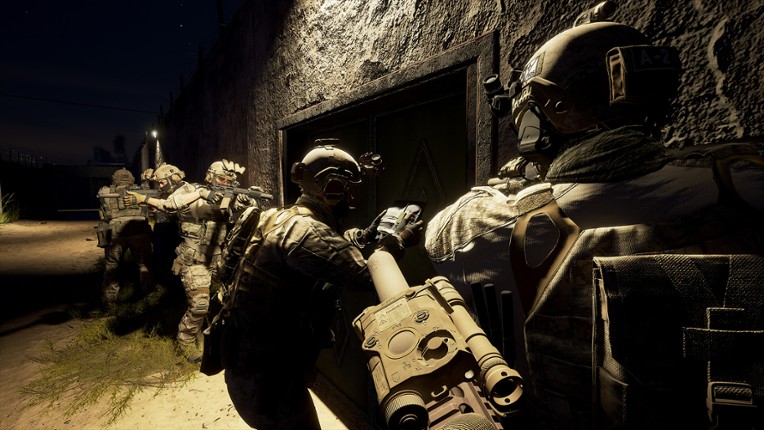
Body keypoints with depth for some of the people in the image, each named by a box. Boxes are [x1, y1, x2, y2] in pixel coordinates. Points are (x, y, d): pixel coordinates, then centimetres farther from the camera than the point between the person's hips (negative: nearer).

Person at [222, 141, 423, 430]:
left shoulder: (285, 217, 3)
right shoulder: (306, 231, -27)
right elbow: (367, 275, -29)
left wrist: (365, 235, 12)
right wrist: (401, 240, -13)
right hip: (267, 373, -10)